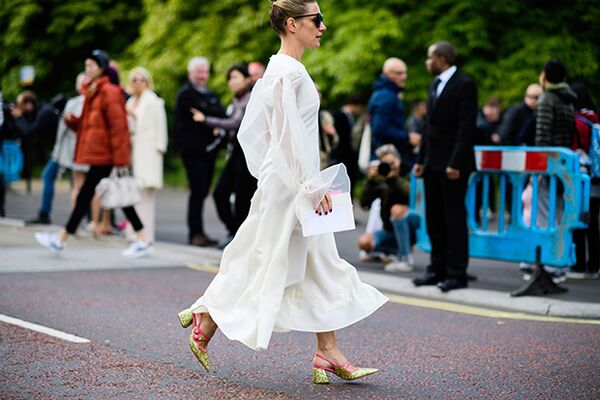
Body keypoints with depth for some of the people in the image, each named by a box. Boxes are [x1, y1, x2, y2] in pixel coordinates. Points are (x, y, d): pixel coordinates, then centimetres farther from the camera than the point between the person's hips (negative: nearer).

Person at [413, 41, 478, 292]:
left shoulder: (464, 85, -10)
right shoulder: (435, 85, 17)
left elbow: (466, 127, -16)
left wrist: (455, 163, -21)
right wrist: (421, 159, 14)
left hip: (452, 165, -9)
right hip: (433, 163, 9)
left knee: (454, 218, -4)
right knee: (434, 219, 11)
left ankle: (457, 274, 1)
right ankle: (438, 269, 19)